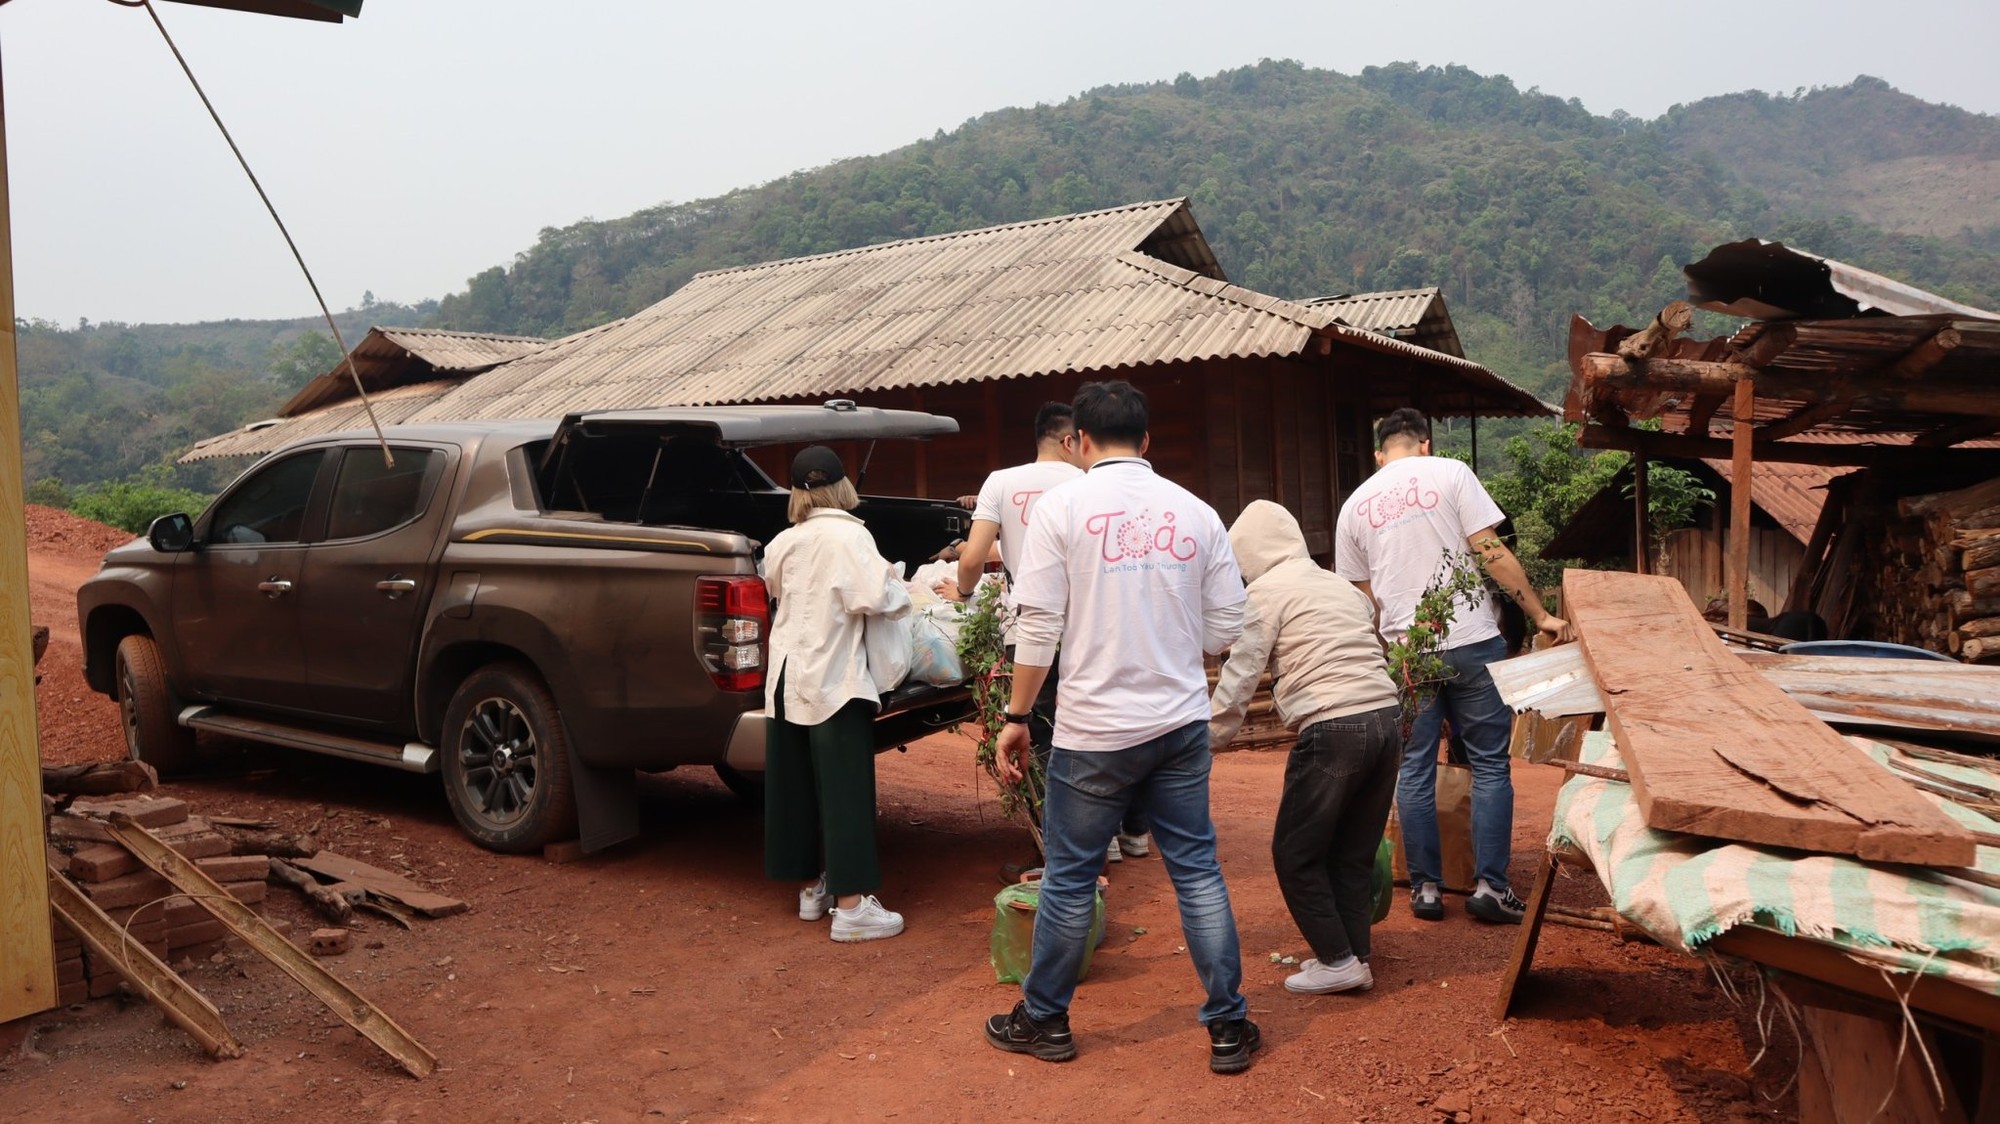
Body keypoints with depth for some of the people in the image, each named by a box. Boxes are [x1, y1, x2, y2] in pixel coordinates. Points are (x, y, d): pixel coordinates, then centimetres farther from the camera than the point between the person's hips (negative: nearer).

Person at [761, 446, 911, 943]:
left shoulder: (782, 543, 5)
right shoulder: (848, 535, -12)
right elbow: (874, 598, -20)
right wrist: (898, 586, -1)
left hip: (787, 680, 6)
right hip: (834, 679, -6)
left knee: (792, 786, 13)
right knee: (845, 789, -2)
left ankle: (812, 887, 26)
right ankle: (852, 904, 0)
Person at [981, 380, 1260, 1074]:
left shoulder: (1063, 505, -6)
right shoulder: (1196, 513, 4)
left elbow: (1039, 625, -9)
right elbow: (1225, 629, 5)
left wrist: (1017, 717, 0)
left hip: (1095, 730, -3)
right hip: (1181, 724, 3)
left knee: (1069, 879, 10)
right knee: (1197, 872, 12)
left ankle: (1044, 1019, 25)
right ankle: (1228, 1027, 18)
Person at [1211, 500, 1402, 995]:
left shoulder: (1266, 592, -1)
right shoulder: (1341, 585, 20)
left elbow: (1238, 678, -4)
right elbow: (1366, 652, 16)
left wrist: (1206, 741, 5)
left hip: (1332, 730, -8)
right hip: (1386, 717, 8)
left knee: (1295, 854, 7)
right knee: (1354, 853, 16)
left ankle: (1337, 960, 8)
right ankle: (1356, 959, 21)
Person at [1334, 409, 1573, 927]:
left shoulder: (1355, 505, 10)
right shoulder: (1449, 473, 0)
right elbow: (1493, 553, -7)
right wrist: (1542, 615, -2)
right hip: (1471, 640, -3)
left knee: (1414, 770, 10)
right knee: (1490, 764, 7)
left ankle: (1425, 887, 15)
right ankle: (1490, 885, 7)